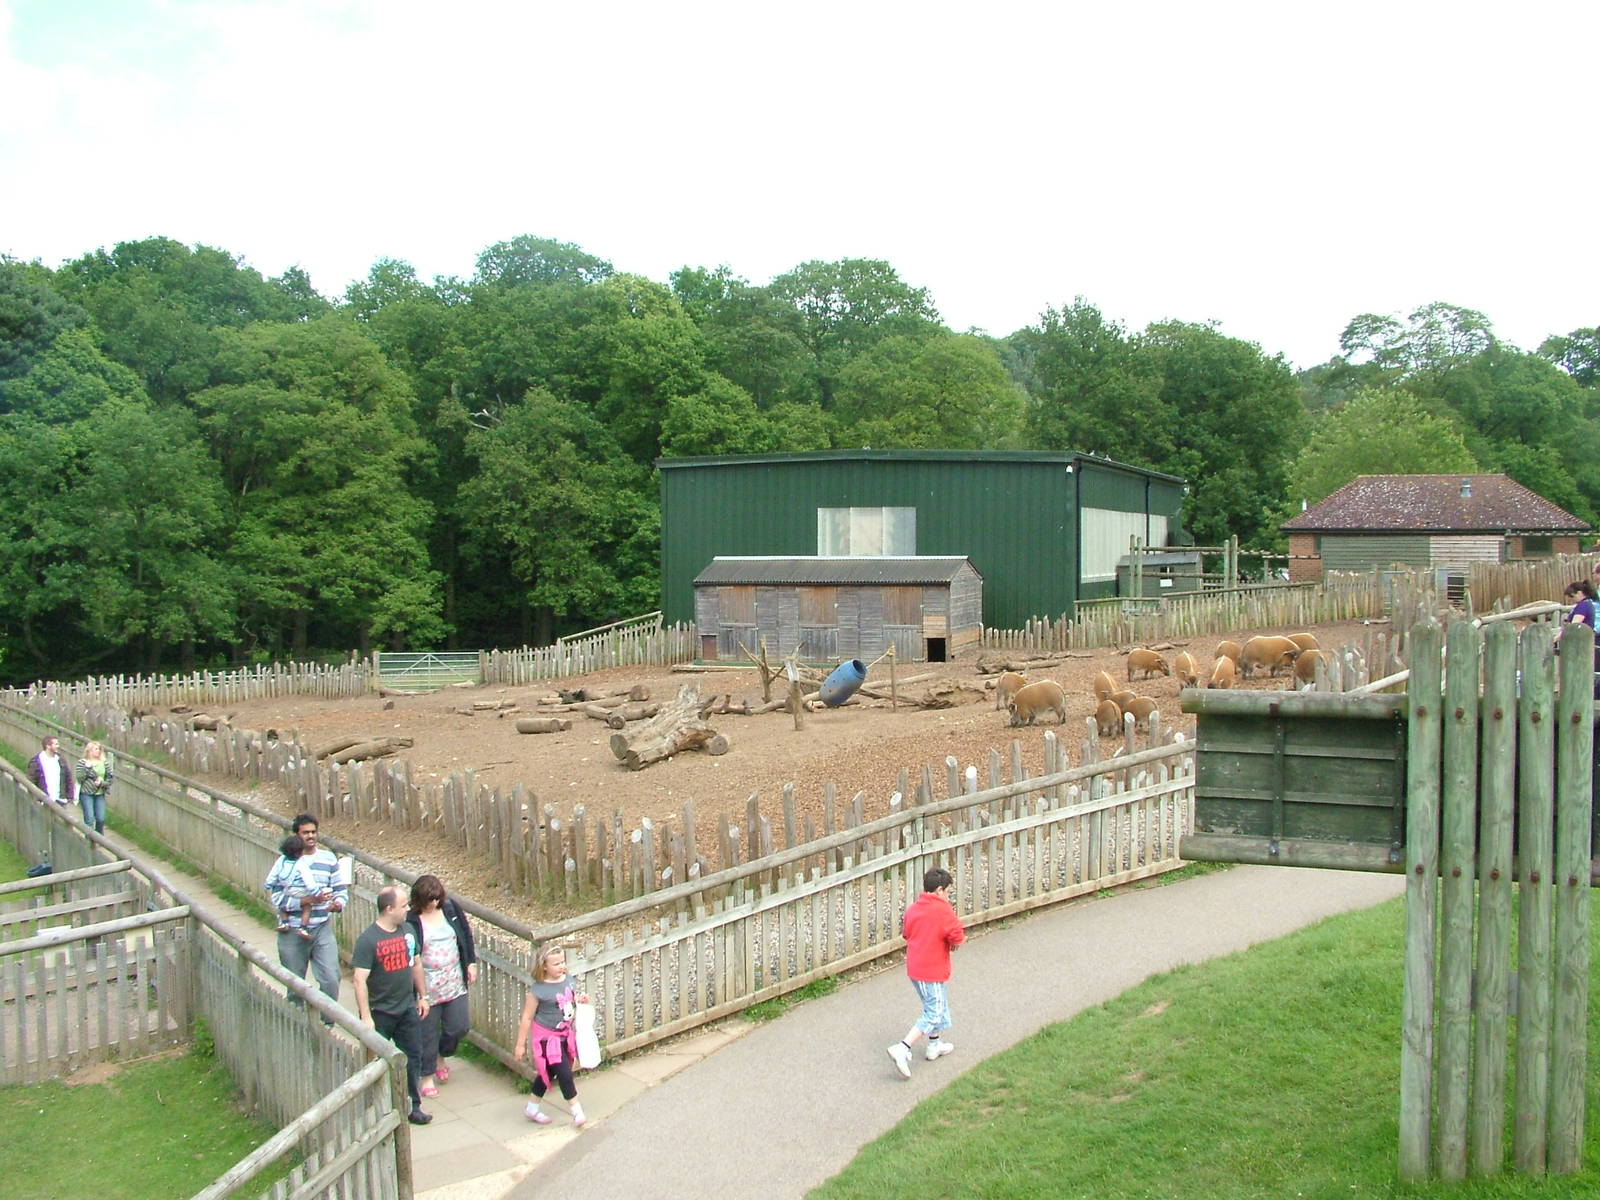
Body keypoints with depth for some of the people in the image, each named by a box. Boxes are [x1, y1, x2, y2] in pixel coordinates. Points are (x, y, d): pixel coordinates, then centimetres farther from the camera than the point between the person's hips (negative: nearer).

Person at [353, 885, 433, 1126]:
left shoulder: (407, 930, 0)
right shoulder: (368, 939, -20)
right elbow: (360, 980, -22)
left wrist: (422, 996, 15)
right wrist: (365, 1016, -25)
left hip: (407, 1009, 6)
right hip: (380, 1013, -6)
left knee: (412, 1057, 11)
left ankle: (412, 1106, 23)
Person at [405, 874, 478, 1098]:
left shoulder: (451, 908, -1)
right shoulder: (411, 921, -13)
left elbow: (466, 935, 10)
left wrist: (471, 963, 8)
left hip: (455, 982, 4)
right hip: (427, 986, -4)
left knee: (459, 1027, 6)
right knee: (428, 1033, 7)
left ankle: (441, 1056, 36)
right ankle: (427, 1077, 24)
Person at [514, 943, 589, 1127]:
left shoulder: (567, 980, -3)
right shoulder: (538, 990, -22)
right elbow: (527, 1017, -15)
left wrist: (581, 1000, -6)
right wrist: (520, 1044, -11)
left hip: (565, 1035, 7)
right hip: (547, 1037, -7)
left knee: (547, 1073, 18)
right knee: (564, 1074, -7)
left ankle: (532, 1109, 35)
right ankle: (576, 1110, 9)